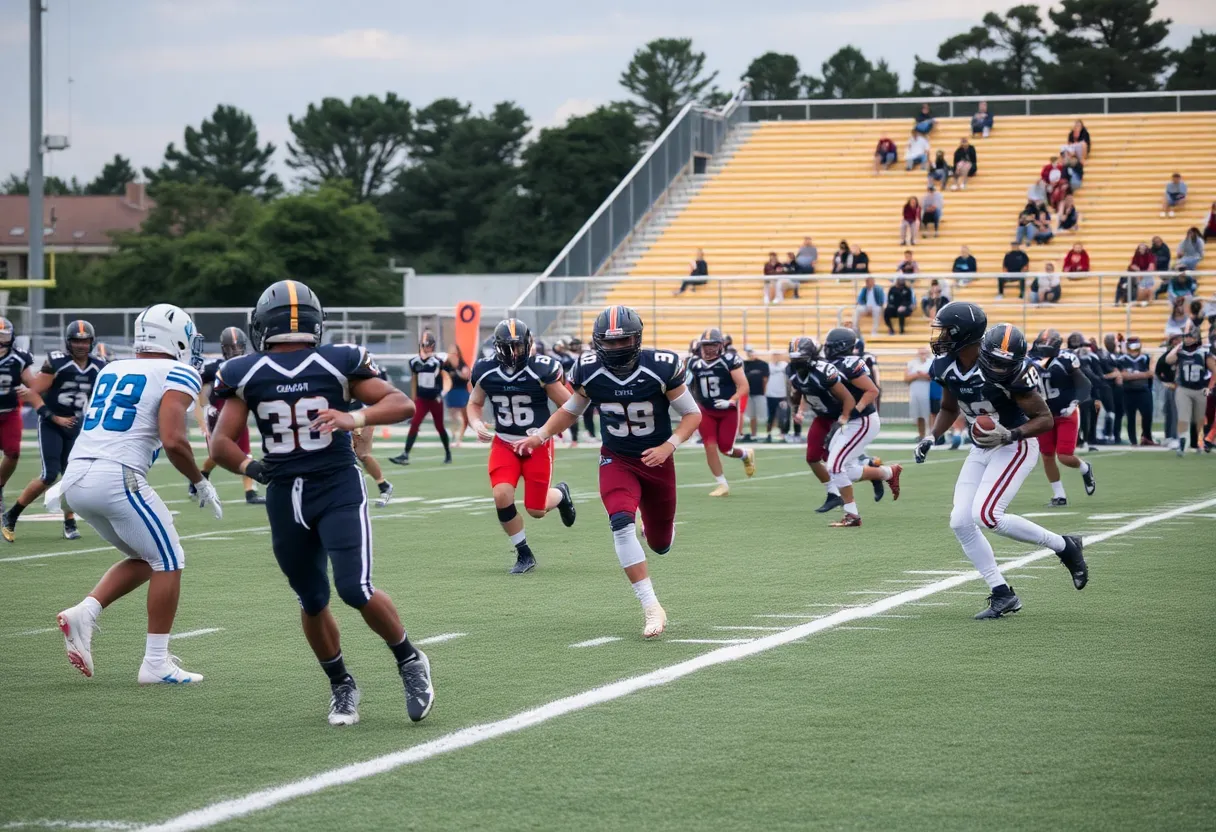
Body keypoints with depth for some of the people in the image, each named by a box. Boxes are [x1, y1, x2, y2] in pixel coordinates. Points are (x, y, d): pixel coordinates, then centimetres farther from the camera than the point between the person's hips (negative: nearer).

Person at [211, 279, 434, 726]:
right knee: (312, 601, 11)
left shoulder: (338, 363, -4)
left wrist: (354, 418, -22)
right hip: (285, 496, 3)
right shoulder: (247, 375, 3)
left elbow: (403, 404, -6)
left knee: (355, 590, -16)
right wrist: (246, 466, -17)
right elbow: (221, 441, 1)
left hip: (338, 489, -3)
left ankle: (409, 661, 8)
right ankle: (341, 686, 31)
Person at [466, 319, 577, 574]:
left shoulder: (542, 370, -17)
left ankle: (560, 494, 38)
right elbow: (475, 403, 10)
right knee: (502, 496, -20)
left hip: (538, 444, -2)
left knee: (536, 509, -1)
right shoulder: (486, 371, -7)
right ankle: (524, 554, 2)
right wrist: (476, 424, -10)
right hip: (504, 443, 2)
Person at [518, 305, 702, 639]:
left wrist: (669, 446, -24)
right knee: (622, 524, -27)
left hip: (656, 460, 0)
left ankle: (659, 528, 55)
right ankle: (652, 609, -24)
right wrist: (540, 435, -8)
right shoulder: (589, 372, -13)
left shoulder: (661, 368, -20)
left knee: (659, 545, 12)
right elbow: (570, 409, 6)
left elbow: (692, 414, -10)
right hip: (616, 460, 0)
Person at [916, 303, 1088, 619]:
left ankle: (1064, 546, -3)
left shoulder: (1012, 372, -25)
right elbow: (949, 409, 17)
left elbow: (1045, 419, -18)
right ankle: (1002, 594, 6)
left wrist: (1010, 435, -32)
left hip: (1015, 448, -8)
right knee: (961, 522, -3)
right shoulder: (947, 367, -3)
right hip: (981, 451, 8)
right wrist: (932, 437, 1)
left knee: (985, 515, -22)